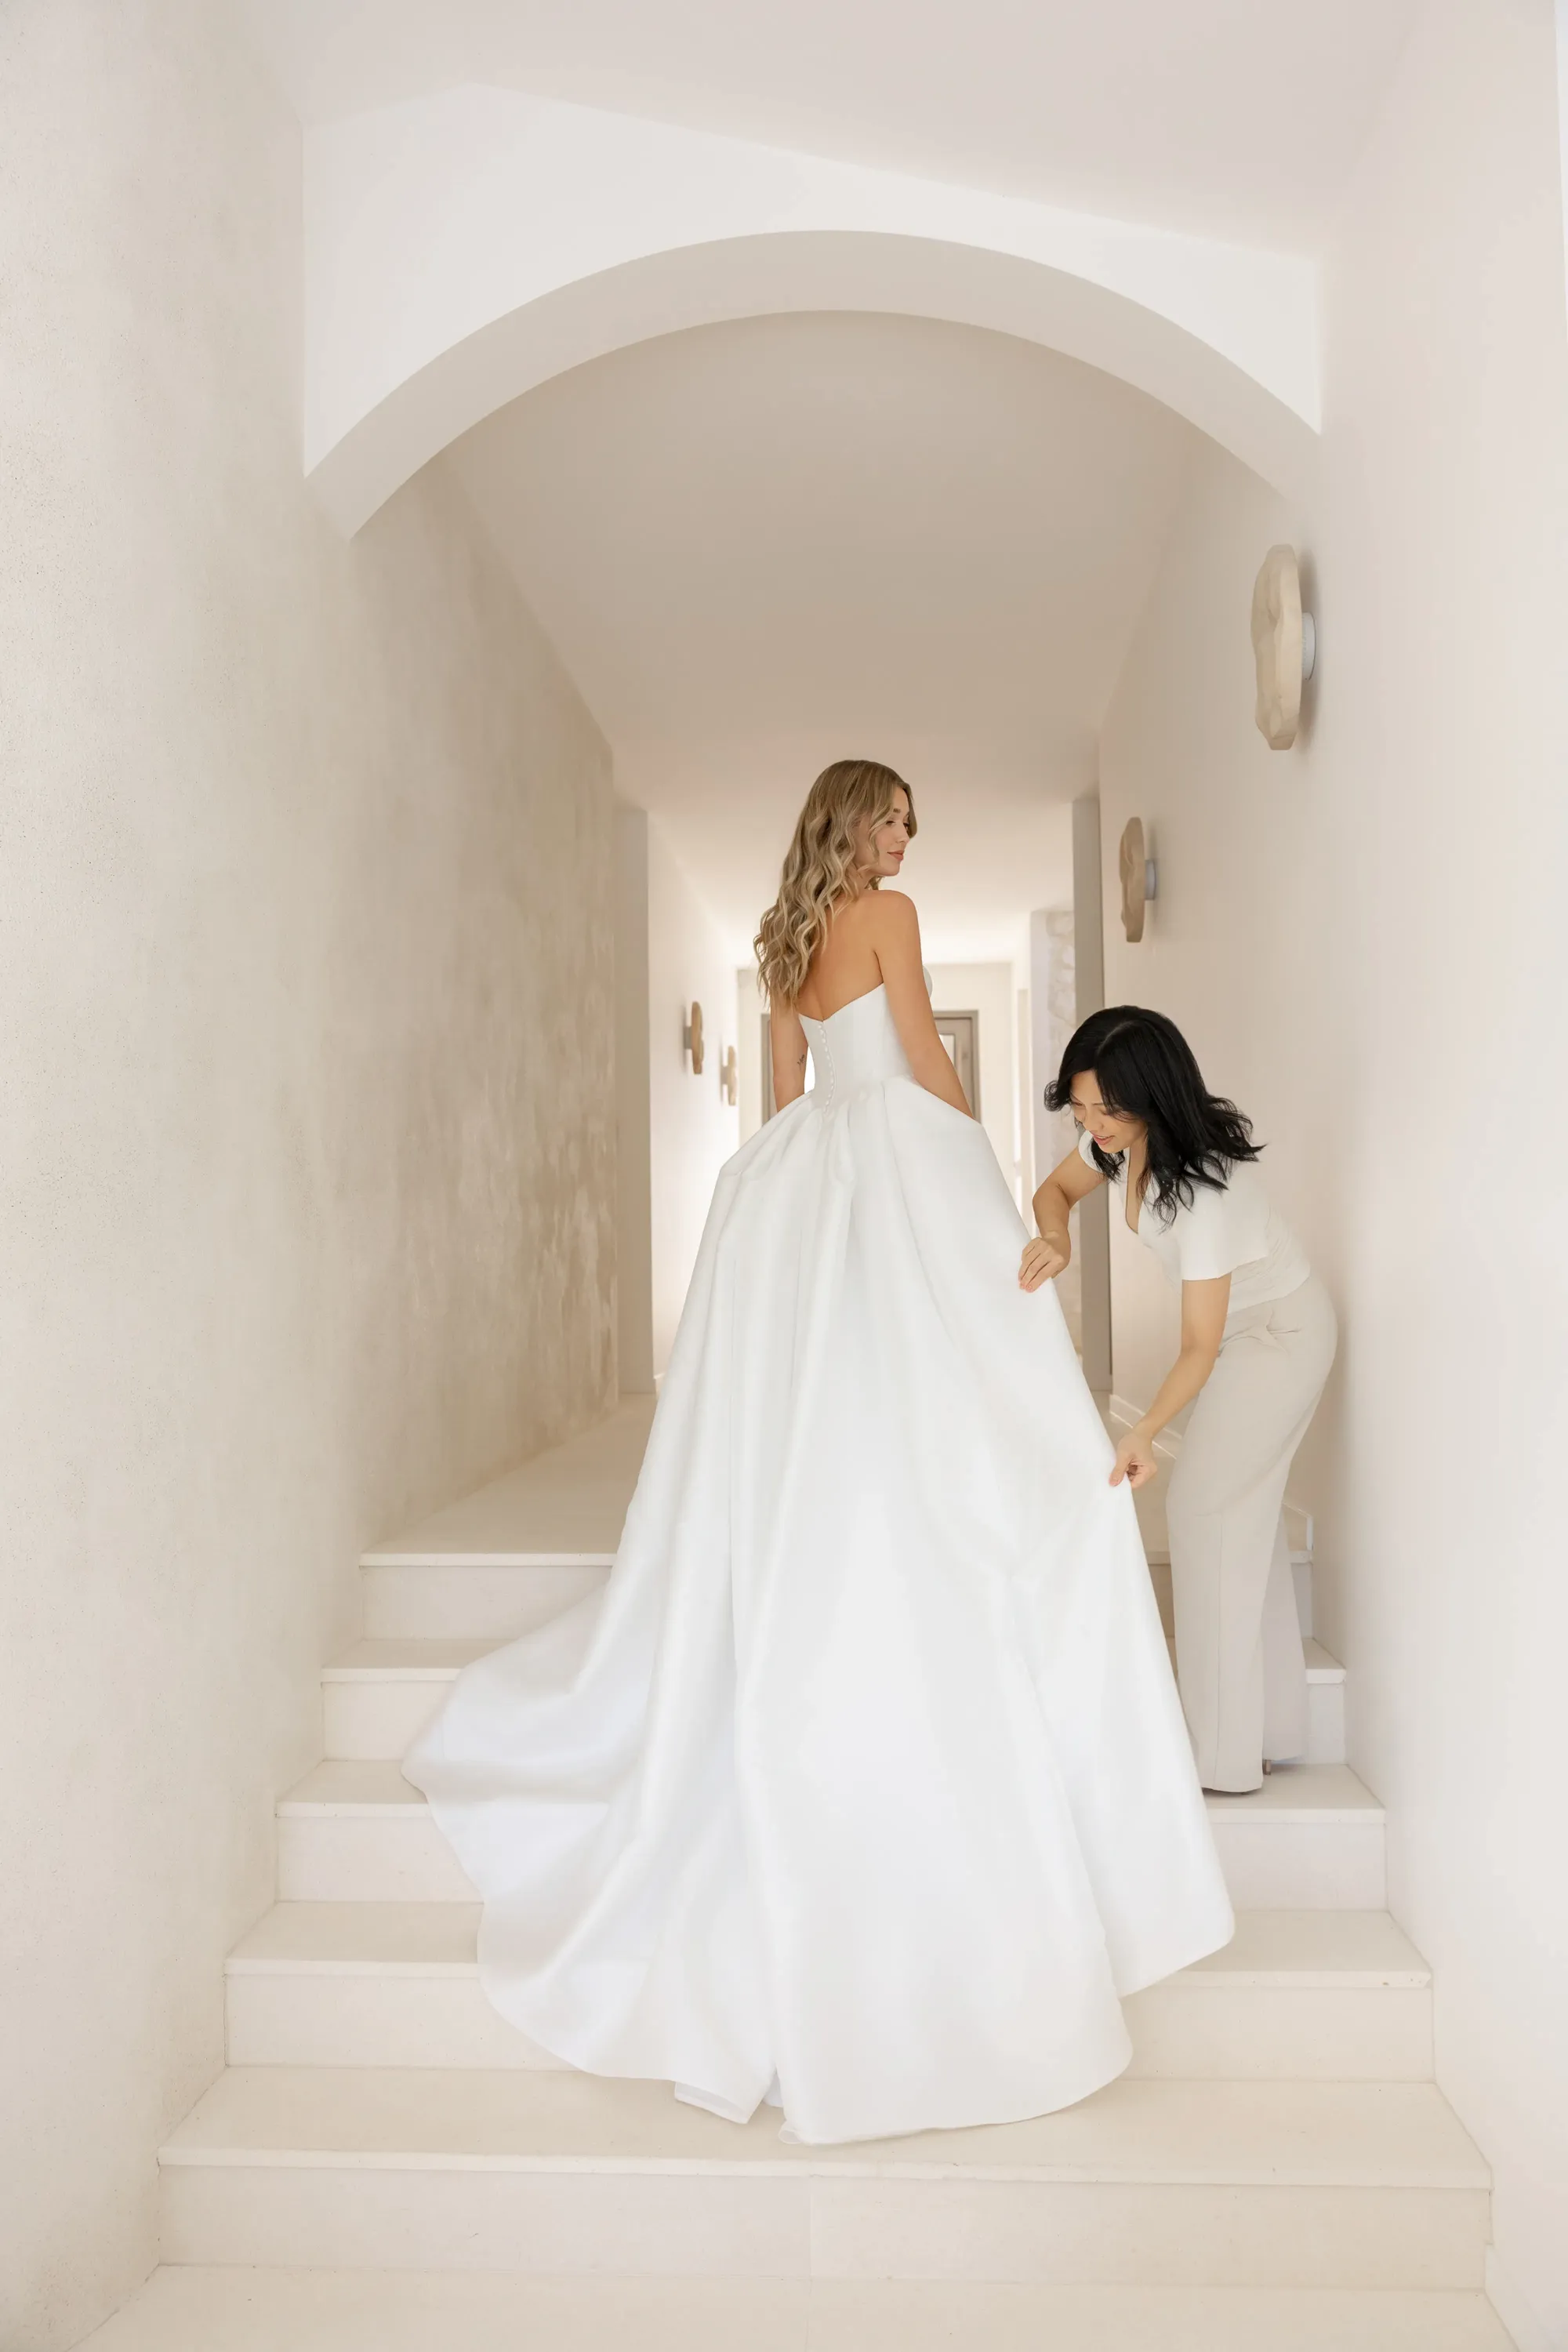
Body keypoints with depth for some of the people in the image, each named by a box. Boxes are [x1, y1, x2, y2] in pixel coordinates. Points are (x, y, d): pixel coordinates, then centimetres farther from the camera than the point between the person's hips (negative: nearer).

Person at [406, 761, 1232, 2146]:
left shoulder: (790, 938, 19)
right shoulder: (886, 914, -3)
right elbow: (924, 1058, -6)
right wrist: (974, 1139, 8)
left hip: (803, 1164, 8)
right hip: (897, 1156, -8)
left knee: (808, 1421, 11)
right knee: (918, 1422, -8)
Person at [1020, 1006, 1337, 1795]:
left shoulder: (1200, 1184, -36)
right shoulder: (1120, 1138, -14)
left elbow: (1199, 1345, -33)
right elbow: (1057, 1189, 4)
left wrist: (1145, 1432, -44)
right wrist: (1056, 1239, -18)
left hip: (1281, 1328, -9)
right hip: (1240, 1321, 9)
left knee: (1208, 1510, -11)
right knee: (1247, 1511, 11)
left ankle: (1224, 1754, -5)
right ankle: (1269, 1730, 21)